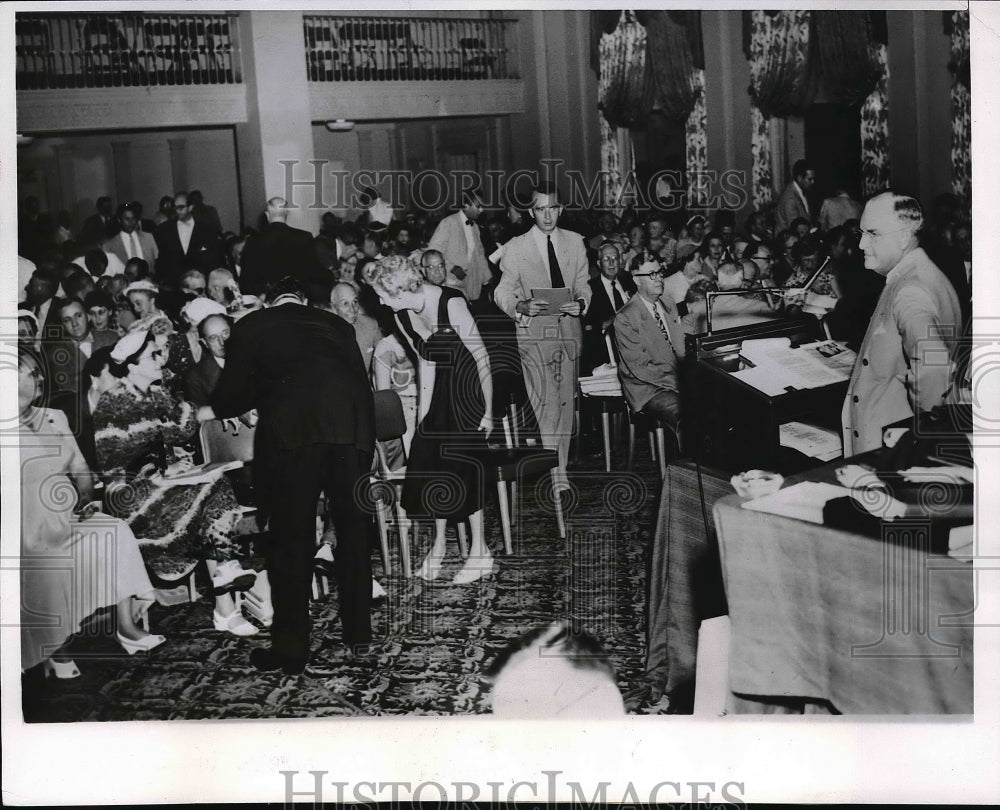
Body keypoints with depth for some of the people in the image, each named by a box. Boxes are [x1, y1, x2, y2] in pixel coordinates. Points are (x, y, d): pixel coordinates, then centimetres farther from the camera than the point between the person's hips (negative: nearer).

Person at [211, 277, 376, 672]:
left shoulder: (249, 328, 15)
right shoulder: (336, 325, 22)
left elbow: (232, 396, 13)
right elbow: (363, 384, 18)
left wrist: (215, 406, 35)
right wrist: (367, 444, 22)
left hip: (289, 435, -3)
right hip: (351, 430, 3)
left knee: (291, 538, 5)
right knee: (354, 530, 16)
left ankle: (290, 647, 9)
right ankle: (359, 633, 24)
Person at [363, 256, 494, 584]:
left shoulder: (451, 304, -23)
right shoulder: (403, 318, -1)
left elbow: (482, 357, -17)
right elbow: (426, 362, 9)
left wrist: (488, 410, -15)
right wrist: (423, 413, 7)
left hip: (470, 387, -7)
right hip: (441, 390, 7)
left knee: (461, 464, -7)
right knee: (430, 460, 5)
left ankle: (480, 553, 4)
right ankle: (438, 544, 20)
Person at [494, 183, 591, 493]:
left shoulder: (575, 241, 10)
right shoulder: (516, 247, -1)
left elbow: (583, 284, 14)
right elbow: (502, 292, 1)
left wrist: (581, 303, -7)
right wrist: (520, 307, -20)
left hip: (569, 328, 4)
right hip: (534, 331, -4)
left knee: (566, 401, 8)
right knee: (547, 403, -11)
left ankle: (561, 465, 17)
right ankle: (556, 474, -5)